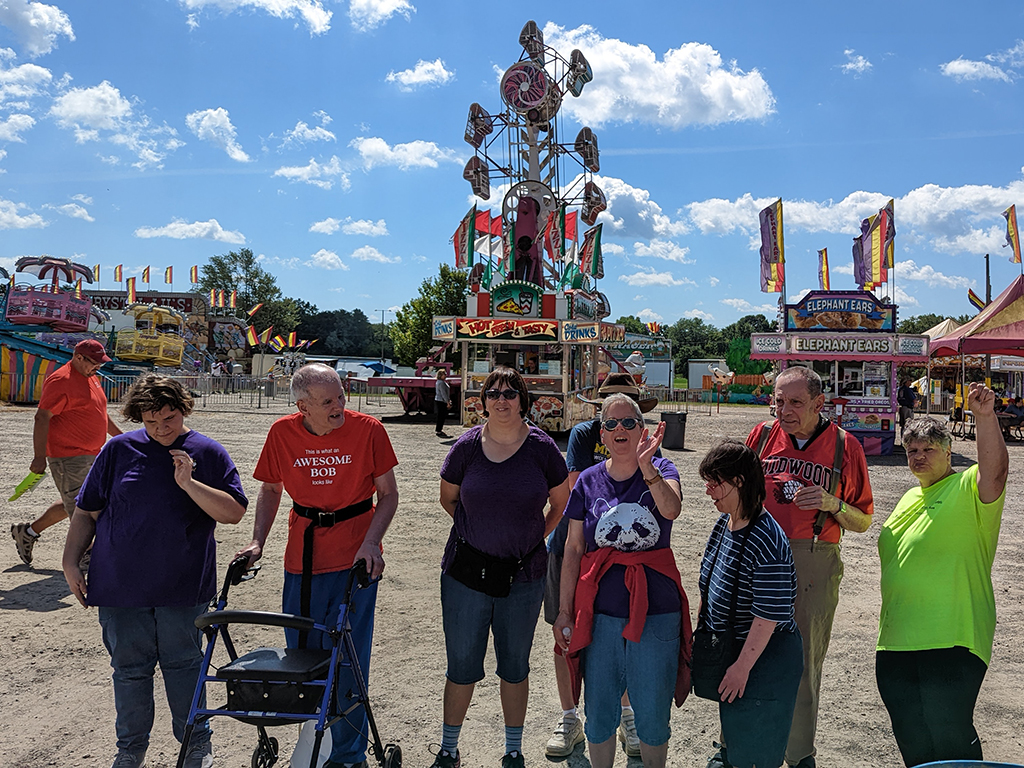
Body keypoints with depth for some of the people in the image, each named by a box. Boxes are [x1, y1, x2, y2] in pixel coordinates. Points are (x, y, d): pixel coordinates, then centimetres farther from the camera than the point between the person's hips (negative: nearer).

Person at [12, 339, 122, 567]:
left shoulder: (91, 378, 14)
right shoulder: (61, 381, -16)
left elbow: (100, 413, 26)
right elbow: (42, 418, -18)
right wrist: (39, 457, -21)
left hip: (90, 455, 10)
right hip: (67, 458, -10)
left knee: (72, 504, 17)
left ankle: (28, 532, 31)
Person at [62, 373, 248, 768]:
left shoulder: (208, 453, 0)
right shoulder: (118, 450, 5)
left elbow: (234, 512, -8)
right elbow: (86, 512, 11)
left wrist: (189, 483, -17)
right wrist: (71, 561, 5)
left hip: (183, 587, -2)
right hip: (120, 584, 2)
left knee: (182, 664, 7)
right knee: (129, 668, 11)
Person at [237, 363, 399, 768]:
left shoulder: (367, 429, -9)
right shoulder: (282, 432, -2)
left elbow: (388, 493, -3)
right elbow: (270, 490, 11)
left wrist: (370, 542, -16)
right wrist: (257, 542, -1)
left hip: (354, 557, -3)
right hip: (302, 557, 3)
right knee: (302, 654, 12)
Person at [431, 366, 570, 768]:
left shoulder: (542, 447, -6)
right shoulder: (467, 446, -5)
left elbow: (562, 503, 7)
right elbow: (448, 497, 10)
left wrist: (532, 537, 4)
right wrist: (480, 530, 7)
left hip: (523, 575, 0)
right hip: (466, 571, 0)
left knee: (515, 666, 15)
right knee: (461, 666, 10)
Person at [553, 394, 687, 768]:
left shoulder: (661, 470, -2)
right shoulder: (588, 481, 3)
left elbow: (672, 509, -25)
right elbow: (573, 550, 4)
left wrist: (646, 465, -39)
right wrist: (564, 611, 2)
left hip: (656, 612, -2)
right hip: (600, 612, 2)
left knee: (652, 716, 12)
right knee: (599, 714, 14)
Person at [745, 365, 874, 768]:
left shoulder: (844, 446, 1)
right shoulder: (762, 436, 7)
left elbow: (862, 522, 4)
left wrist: (831, 503, -13)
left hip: (815, 564, -2)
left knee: (804, 659, 6)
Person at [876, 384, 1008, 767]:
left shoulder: (968, 488, -5)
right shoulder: (909, 498, 17)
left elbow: (995, 470, -29)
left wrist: (984, 417, -39)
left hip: (951, 640, -8)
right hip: (897, 641, 8)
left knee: (948, 734, -1)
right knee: (910, 736, 17)